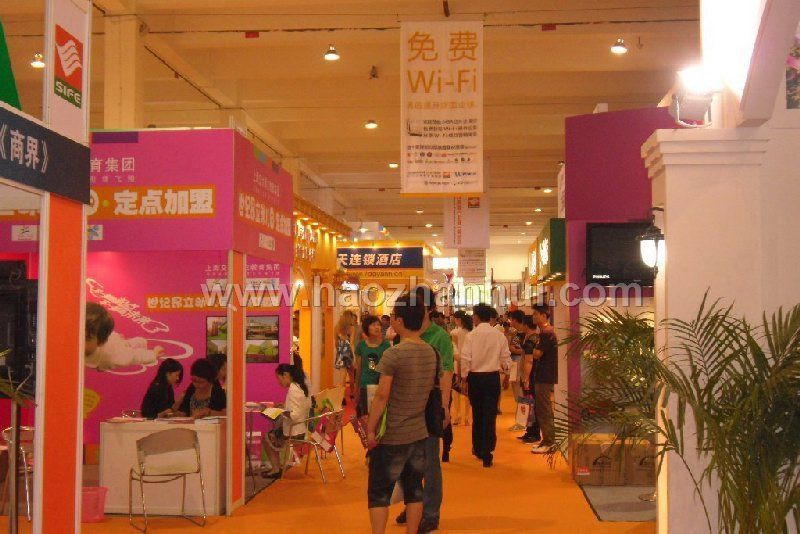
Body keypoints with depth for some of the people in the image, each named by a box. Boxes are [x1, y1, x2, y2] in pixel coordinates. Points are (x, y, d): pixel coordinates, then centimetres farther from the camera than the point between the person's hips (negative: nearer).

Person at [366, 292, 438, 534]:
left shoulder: (393, 354, -17)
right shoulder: (431, 353, 2)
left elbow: (382, 396, -17)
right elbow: (431, 389, 10)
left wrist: (370, 429, -10)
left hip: (391, 436, -6)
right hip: (419, 433, 6)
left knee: (379, 493, 5)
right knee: (414, 491, 13)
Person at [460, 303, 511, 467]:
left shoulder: (471, 335, -10)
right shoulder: (499, 335, -5)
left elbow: (465, 359, -12)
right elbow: (506, 358, 0)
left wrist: (464, 377, 1)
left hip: (475, 377, 0)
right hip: (493, 378, 0)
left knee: (477, 414, 17)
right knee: (490, 415, 3)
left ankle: (478, 448, 30)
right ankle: (487, 454, 0)